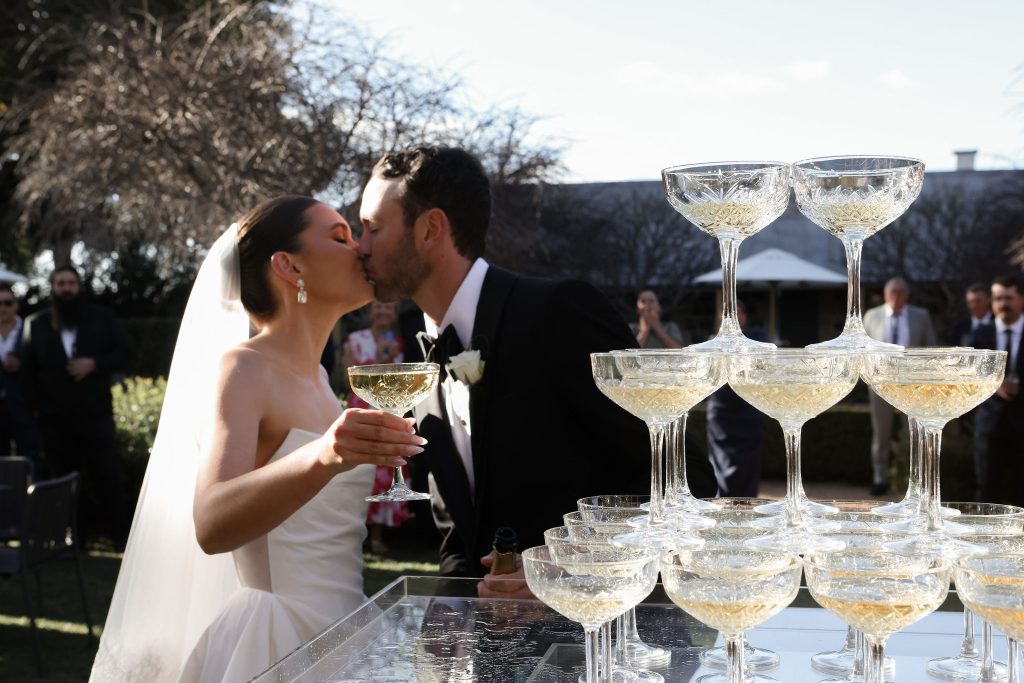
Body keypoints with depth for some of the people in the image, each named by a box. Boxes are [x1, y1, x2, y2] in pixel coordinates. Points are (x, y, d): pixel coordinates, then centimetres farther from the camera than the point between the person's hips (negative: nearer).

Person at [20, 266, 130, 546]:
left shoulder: (101, 318, 6)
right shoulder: (36, 323, 7)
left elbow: (122, 352, 5)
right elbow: (28, 368, 8)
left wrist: (94, 364, -12)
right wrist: (37, 405, 1)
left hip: (95, 411, -1)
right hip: (54, 416, 1)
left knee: (106, 473, -3)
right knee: (63, 478, 5)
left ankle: (120, 533, 5)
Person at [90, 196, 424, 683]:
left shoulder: (314, 377, 11)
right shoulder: (242, 368, -14)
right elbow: (211, 525, -31)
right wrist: (321, 458, -45)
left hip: (337, 636, 8)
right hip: (280, 643, -8)